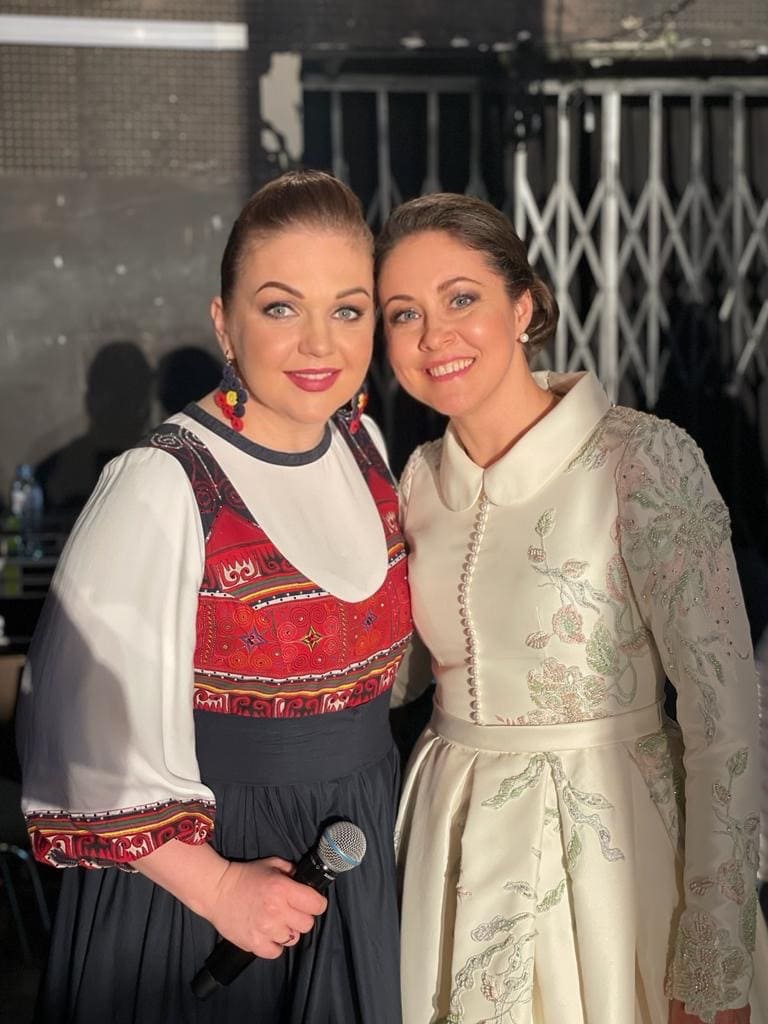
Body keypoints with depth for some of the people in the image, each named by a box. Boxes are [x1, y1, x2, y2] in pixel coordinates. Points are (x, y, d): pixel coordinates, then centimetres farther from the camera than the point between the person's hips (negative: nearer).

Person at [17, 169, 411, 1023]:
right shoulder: (164, 487, -22)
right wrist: (214, 885, -20)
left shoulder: (362, 445, 0)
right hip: (198, 866, -6)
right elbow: (90, 732, -20)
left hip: (354, 857, 6)